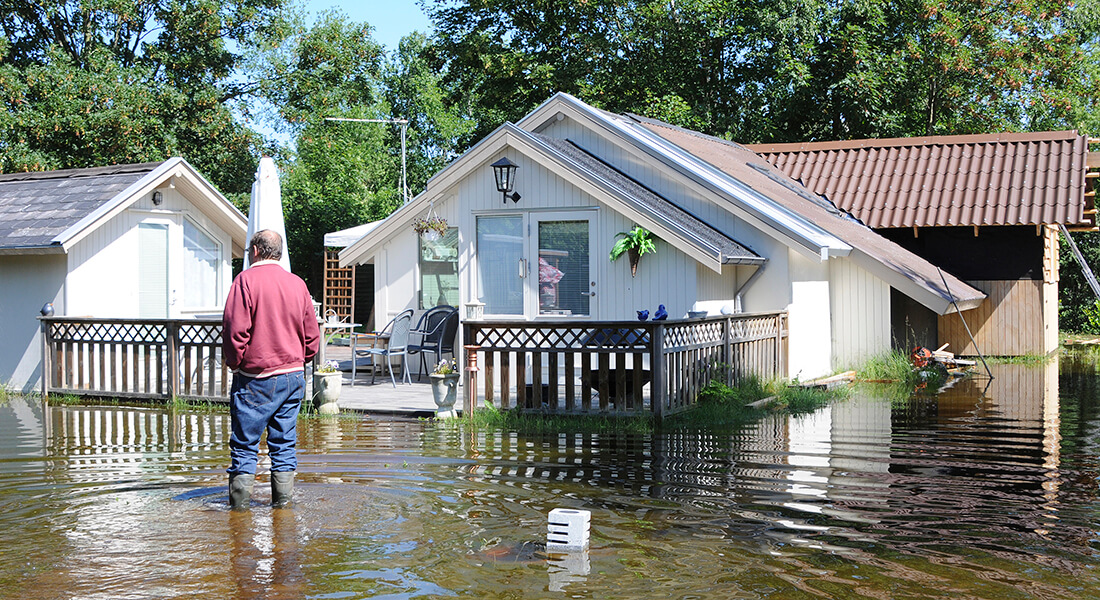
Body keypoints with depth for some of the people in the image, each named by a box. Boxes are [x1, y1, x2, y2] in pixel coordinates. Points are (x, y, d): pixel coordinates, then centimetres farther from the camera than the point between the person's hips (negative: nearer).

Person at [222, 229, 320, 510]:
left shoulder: (246, 279, -8)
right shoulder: (297, 283, 8)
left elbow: (235, 330, -14)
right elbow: (312, 336, 10)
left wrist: (234, 363, -1)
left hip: (256, 377, -5)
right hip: (293, 376, 5)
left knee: (244, 443, 2)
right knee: (284, 443, 10)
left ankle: (239, 502, 1)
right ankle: (282, 501, 11)